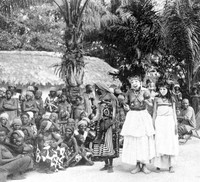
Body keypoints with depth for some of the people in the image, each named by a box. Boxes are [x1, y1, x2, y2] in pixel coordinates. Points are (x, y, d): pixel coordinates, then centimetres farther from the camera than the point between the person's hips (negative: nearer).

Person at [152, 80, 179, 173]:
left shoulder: (171, 99, 7)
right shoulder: (157, 99, 6)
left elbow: (174, 113, 9)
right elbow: (154, 112, 10)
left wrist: (176, 125, 4)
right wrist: (153, 125, 6)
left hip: (170, 121, 0)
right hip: (159, 122, 0)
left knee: (170, 143, -1)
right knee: (159, 143, -3)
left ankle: (170, 165, 5)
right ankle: (158, 165, 2)